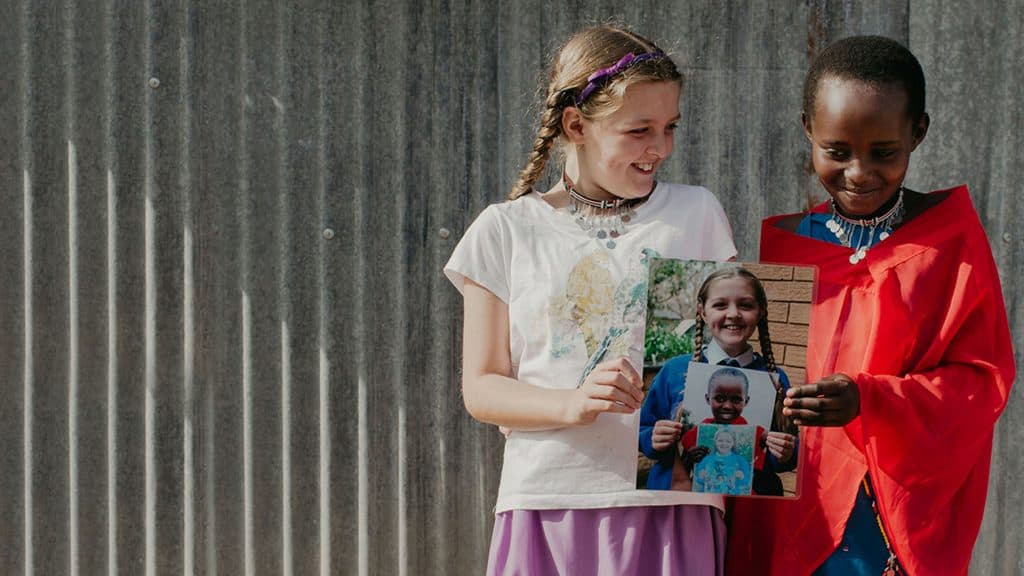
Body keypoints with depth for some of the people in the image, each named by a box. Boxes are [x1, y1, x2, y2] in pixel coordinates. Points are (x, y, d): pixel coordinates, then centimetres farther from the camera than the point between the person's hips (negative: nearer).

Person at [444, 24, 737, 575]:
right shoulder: (506, 231, 5)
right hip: (549, 503, -1)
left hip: (671, 507, 1)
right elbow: (480, 388, 3)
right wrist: (572, 404, -16)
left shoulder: (696, 214, 9)